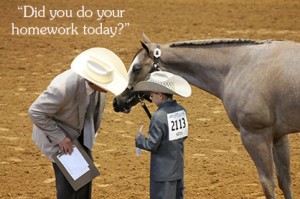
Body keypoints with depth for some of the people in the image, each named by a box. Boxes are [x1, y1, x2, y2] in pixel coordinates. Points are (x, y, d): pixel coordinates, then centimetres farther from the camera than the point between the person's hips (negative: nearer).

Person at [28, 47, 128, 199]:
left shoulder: (99, 81, -22)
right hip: (55, 131, -6)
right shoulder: (63, 87, -42)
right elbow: (35, 112, -30)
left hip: (80, 130, 6)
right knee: (67, 177, -5)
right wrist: (60, 138, -25)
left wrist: (92, 131, 8)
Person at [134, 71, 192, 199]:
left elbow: (152, 145, -19)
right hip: (178, 168, 8)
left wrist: (139, 139, -2)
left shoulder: (159, 117, -22)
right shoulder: (181, 111, 1)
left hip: (162, 171, -8)